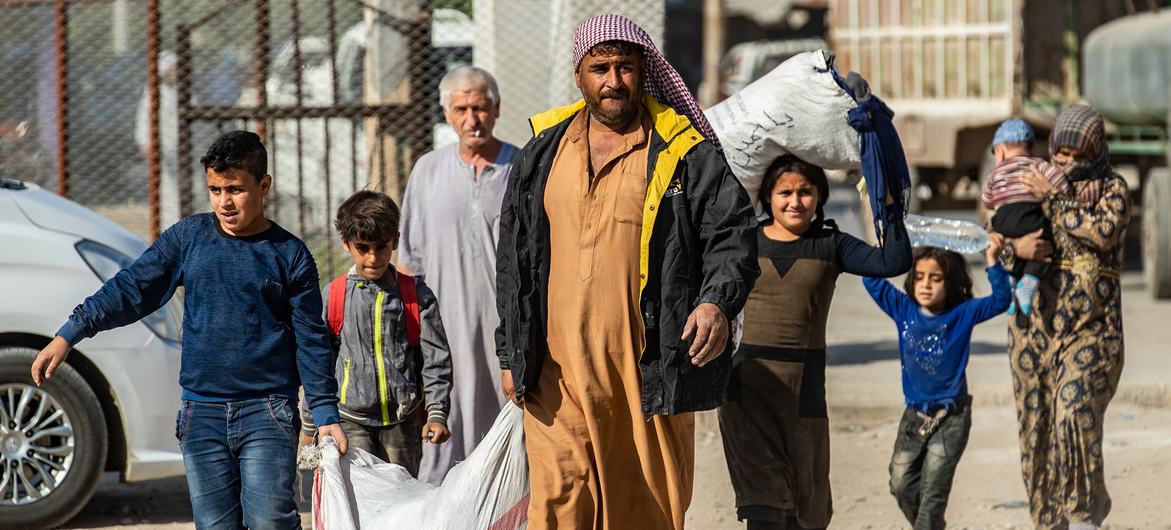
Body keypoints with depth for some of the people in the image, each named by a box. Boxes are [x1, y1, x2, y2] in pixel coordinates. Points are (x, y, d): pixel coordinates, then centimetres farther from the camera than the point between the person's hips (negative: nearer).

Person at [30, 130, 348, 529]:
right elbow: (132, 290, 8)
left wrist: (325, 414, -1)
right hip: (202, 413, 3)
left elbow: (310, 341, 4)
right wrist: (68, 335, -1)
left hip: (267, 411, -3)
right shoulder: (187, 238, 7)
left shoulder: (290, 255, 1)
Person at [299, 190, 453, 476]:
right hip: (351, 419, -1)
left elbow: (436, 358, 1)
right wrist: (309, 422, 11)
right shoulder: (332, 297, 1)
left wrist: (437, 414, -9)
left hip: (403, 421, 1)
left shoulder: (417, 295, 1)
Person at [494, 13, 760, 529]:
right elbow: (513, 259, 18)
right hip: (558, 374, 2)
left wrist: (718, 301, -22)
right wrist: (511, 355, 15)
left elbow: (732, 234, -2)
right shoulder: (543, 153, 12)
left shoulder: (684, 153, 2)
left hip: (649, 370, -2)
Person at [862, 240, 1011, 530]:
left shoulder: (962, 314, -8)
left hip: (950, 418, -4)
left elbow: (1000, 300, -17)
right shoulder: (904, 310, 0)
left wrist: (993, 261, -28)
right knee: (901, 484, 9)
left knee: (932, 491, -5)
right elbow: (873, 280, 4)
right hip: (914, 415, 4)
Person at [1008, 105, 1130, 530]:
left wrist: (1053, 199, -12)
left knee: (1075, 411, -21)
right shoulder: (1033, 185, 11)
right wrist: (1015, 249, -12)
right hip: (1036, 323, 4)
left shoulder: (1112, 189, 2)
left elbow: (1103, 232, -17)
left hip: (1091, 324, -4)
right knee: (1037, 424, 4)